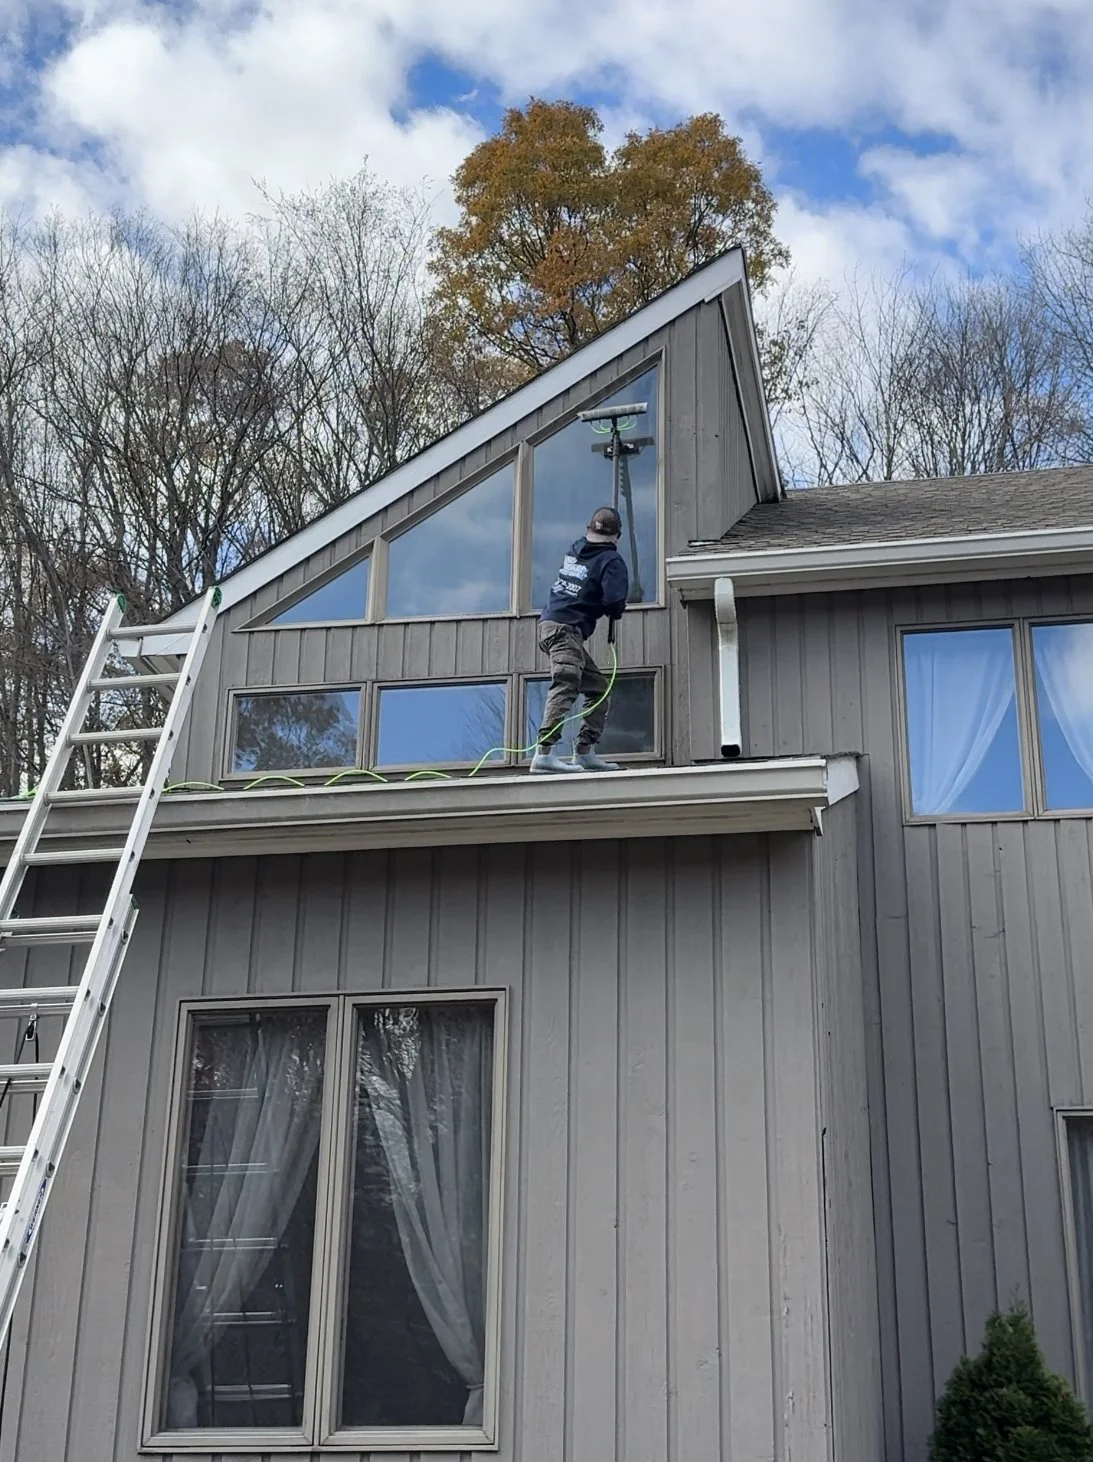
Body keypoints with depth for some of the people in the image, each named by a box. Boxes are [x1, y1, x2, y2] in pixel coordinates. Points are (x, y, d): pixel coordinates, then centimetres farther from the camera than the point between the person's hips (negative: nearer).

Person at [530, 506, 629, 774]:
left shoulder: (576, 549, 16)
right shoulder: (611, 559, -4)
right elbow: (615, 601, -15)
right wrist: (613, 613, 6)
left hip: (549, 623, 8)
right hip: (565, 628, -8)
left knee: (597, 687, 14)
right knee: (565, 686, -21)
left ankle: (585, 751, 11)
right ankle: (544, 752, -35)